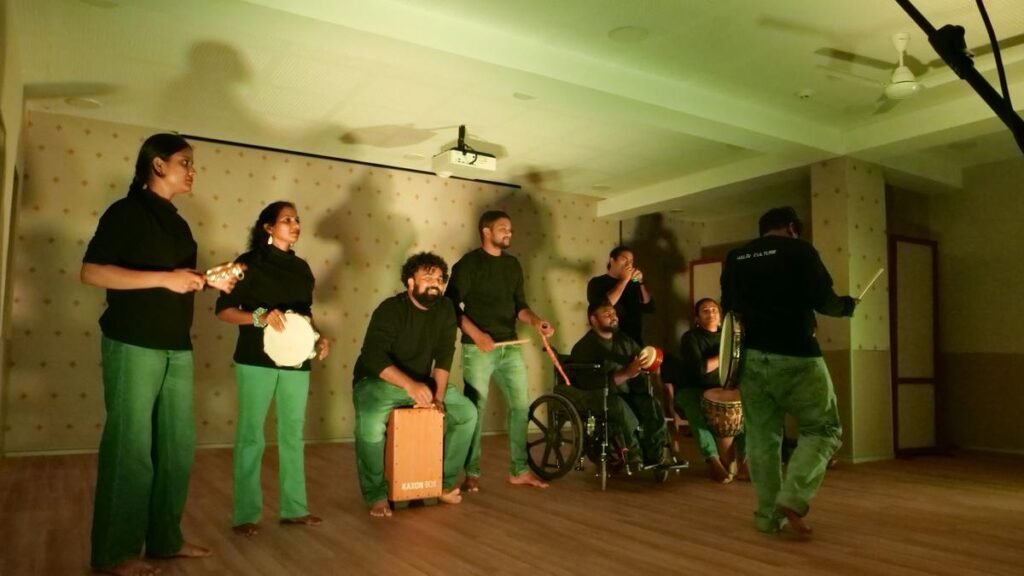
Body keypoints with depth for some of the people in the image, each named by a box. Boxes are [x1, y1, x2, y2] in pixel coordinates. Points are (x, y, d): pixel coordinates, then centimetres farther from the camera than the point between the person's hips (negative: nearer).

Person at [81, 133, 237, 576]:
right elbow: (91, 272, -14)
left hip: (177, 347, 8)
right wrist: (165, 278, -19)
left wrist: (207, 282, 6)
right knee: (130, 447, -2)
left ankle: (165, 539, 21)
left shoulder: (175, 222, 17)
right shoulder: (126, 212, -5)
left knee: (178, 445, 9)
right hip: (133, 344, -8)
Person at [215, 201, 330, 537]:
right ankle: (246, 514, 11)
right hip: (256, 360, -5)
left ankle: (294, 508, 18)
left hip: (295, 361, 5)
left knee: (293, 435, 9)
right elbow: (224, 310, -6)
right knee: (251, 435, 1)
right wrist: (260, 317, -21)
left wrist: (319, 339, 3)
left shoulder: (302, 267, 13)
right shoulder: (250, 263, -2)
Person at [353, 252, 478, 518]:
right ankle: (376, 494, -13)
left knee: (467, 412, -5)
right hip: (378, 382, -6)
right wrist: (410, 385, -41)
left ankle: (445, 483, 8)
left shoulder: (445, 309, -2)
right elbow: (374, 357, -29)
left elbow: (444, 356, -6)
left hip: (421, 382, 6)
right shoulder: (390, 309, -18)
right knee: (370, 424, -35)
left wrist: (439, 396, -18)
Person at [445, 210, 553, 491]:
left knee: (521, 406, 7)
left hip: (509, 347, 6)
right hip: (478, 348, -6)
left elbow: (519, 305, 15)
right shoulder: (469, 263, -5)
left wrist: (536, 321, -4)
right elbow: (452, 305, -10)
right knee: (475, 408, -1)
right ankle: (472, 474, 11)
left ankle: (519, 471, 18)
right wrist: (476, 334, -19)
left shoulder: (513, 264, 13)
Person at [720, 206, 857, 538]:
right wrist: (847, 306, 11)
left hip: (750, 357, 5)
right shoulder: (799, 250, -3)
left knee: (761, 438, 11)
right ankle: (792, 498, -6)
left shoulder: (735, 258, 11)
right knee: (824, 429, 9)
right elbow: (823, 300, -9)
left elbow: (727, 307, 18)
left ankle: (769, 515, 14)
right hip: (795, 357, -5)